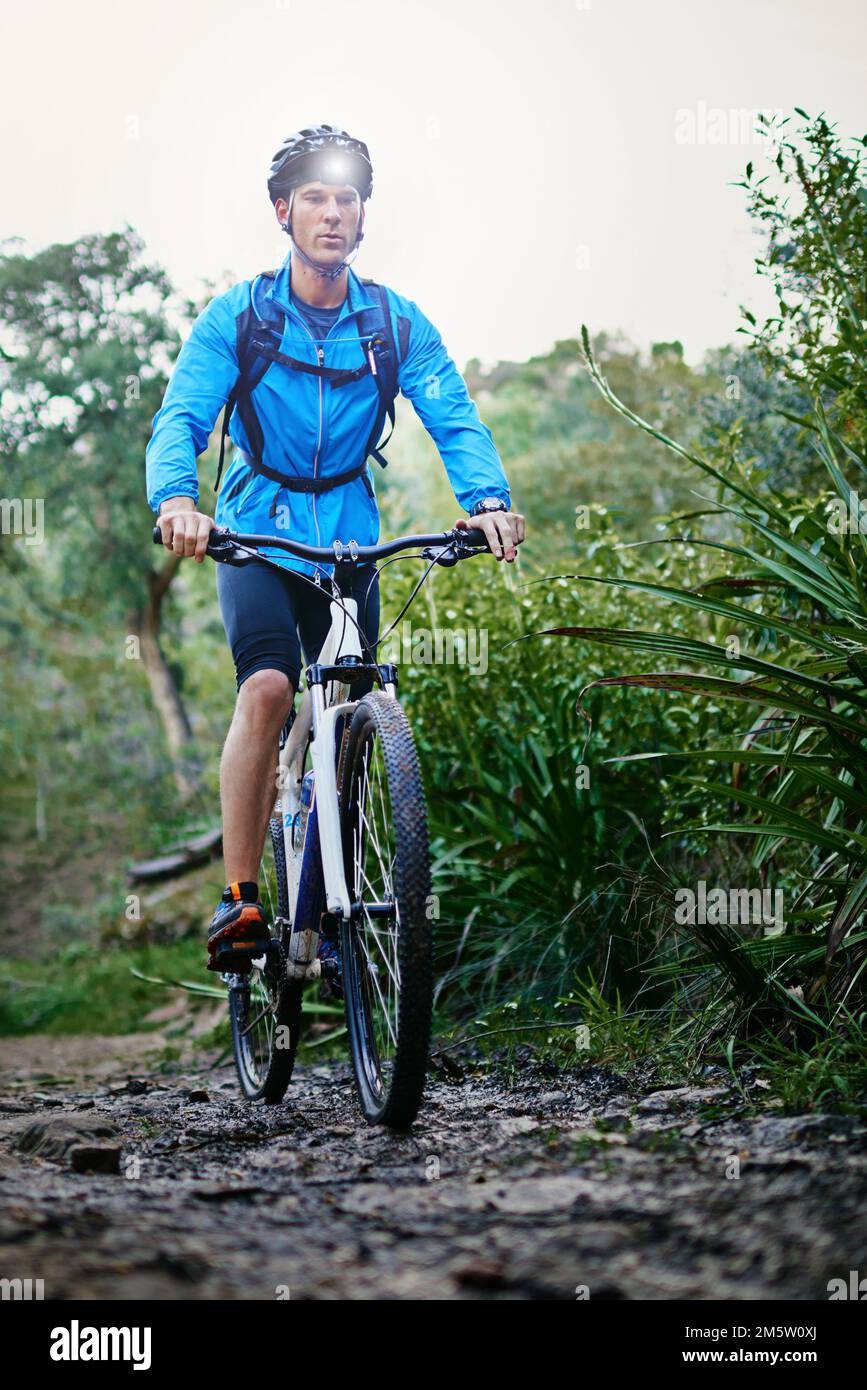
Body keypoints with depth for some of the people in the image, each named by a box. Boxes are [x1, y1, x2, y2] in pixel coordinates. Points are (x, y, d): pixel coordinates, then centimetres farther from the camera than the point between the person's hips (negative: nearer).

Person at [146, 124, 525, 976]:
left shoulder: (396, 324, -1)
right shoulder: (236, 317, -6)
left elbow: (453, 418, -12)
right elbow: (180, 418, -17)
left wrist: (488, 499, -33)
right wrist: (176, 500, -39)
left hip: (350, 543, 3)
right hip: (256, 536, -3)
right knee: (267, 689, -26)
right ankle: (239, 899, -21)